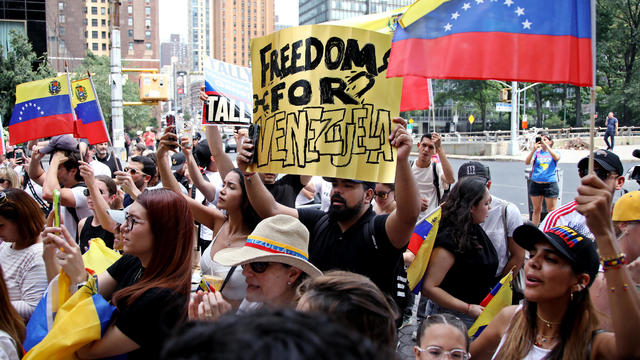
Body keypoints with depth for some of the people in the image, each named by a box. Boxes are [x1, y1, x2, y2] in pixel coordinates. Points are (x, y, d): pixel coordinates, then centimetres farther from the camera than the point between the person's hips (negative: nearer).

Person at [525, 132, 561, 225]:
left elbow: (556, 157, -19)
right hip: (536, 184, 2)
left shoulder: (554, 152, 5)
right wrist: (533, 149, -20)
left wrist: (546, 145, -23)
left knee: (551, 211, 3)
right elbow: (527, 162, -8)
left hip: (550, 184, -2)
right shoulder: (537, 153, 8)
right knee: (536, 210, 9)